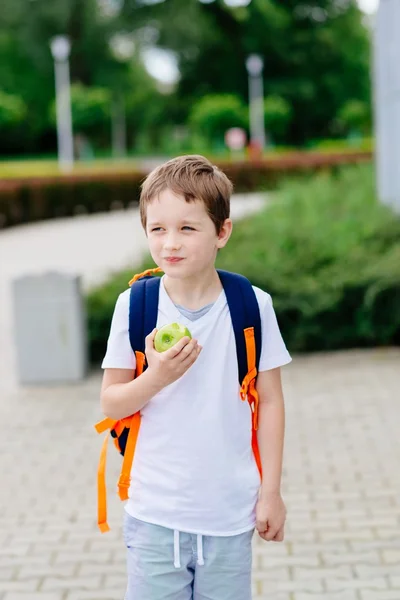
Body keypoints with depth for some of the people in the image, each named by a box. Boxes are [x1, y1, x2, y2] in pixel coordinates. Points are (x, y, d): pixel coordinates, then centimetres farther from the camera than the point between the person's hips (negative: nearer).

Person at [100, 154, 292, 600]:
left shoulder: (252, 306, -4)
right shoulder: (133, 305, -4)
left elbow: (269, 401, 3)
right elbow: (111, 404, 2)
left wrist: (271, 490, 3)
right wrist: (156, 378, -17)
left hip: (230, 513, 0)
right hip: (154, 513, 0)